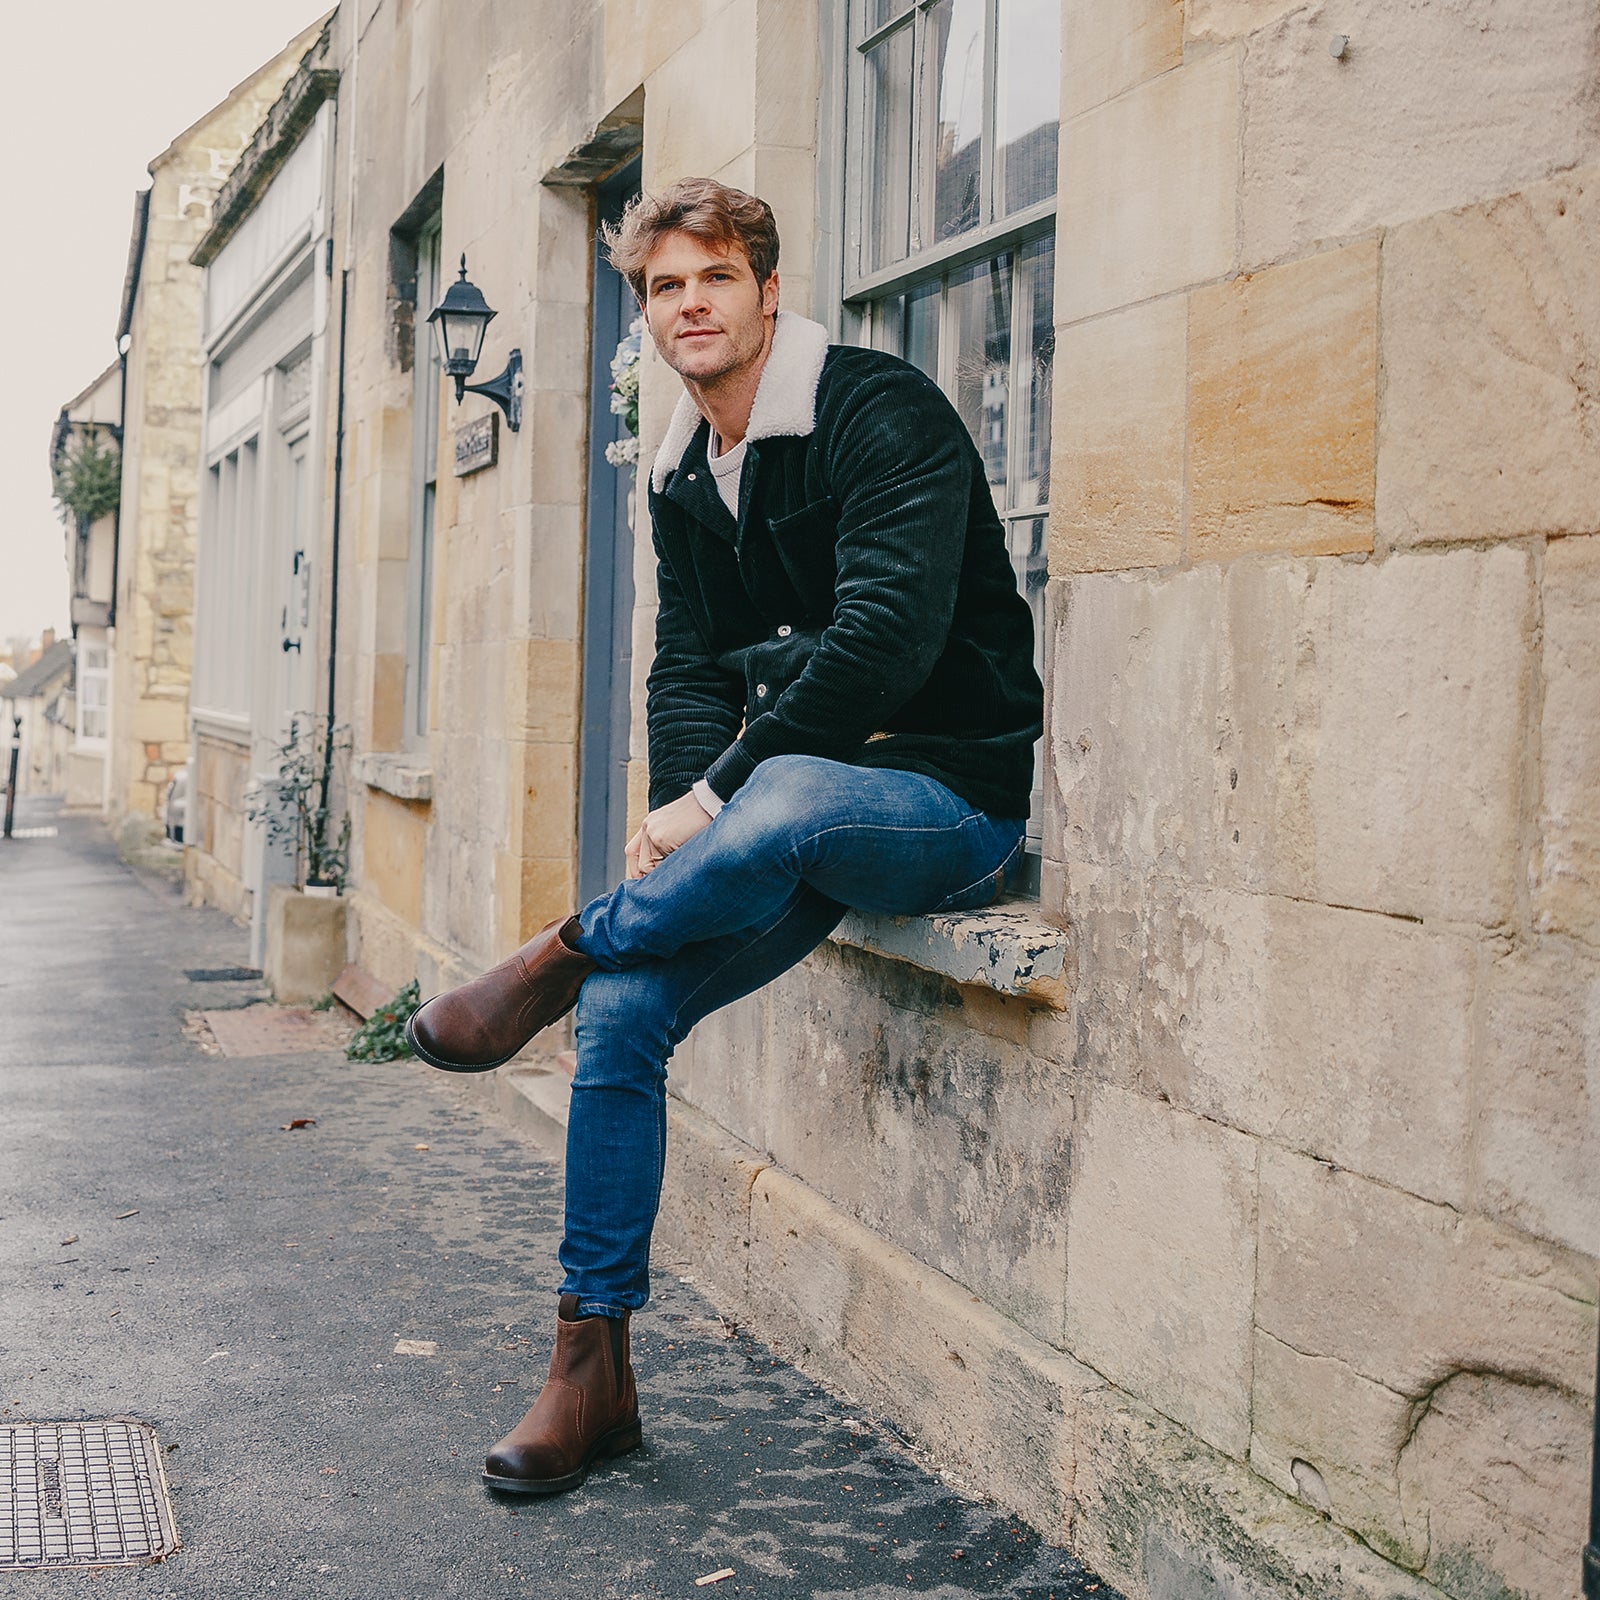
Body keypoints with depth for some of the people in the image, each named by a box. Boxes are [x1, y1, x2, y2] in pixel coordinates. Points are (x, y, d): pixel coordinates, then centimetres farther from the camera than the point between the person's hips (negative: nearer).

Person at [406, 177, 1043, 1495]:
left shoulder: (884, 412, -12)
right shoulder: (684, 476, 12)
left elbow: (888, 634, -23)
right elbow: (690, 668, 12)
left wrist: (719, 796, -22)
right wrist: (696, 811, -9)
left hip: (953, 795, -7)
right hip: (793, 804, 7)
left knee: (783, 797, -41)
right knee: (624, 1009, -10)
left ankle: (563, 953, -13)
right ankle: (594, 1370, 2)